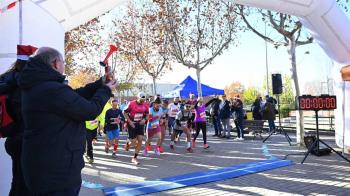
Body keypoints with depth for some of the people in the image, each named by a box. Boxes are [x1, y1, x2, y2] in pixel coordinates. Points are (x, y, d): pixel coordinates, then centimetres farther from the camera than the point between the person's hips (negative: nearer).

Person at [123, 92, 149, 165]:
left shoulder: (145, 105, 1)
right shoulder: (131, 104, -13)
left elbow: (147, 114, 14)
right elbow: (124, 113, -6)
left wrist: (144, 119, -8)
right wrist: (130, 121, -14)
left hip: (140, 124, 4)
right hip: (132, 124, -4)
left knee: (140, 140, -6)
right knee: (133, 142, -7)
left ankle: (134, 158, 6)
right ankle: (128, 143, 33)